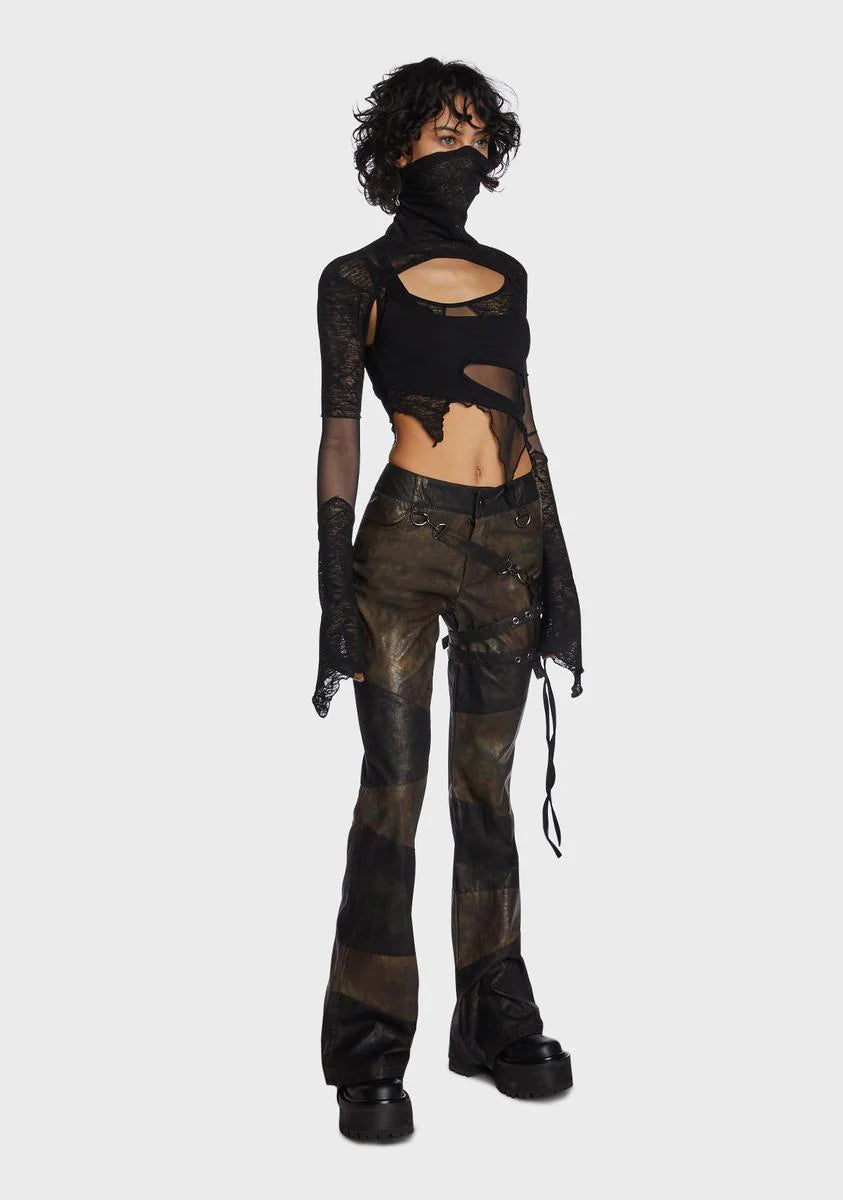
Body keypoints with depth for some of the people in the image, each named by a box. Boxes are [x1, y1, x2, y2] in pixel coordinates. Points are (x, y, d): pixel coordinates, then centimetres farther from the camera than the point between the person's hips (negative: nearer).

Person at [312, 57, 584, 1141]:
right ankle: (371, 1058, 7)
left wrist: (557, 566, 11)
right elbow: (340, 435, -3)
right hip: (409, 537, -4)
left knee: (486, 786, 10)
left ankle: (496, 1024, 22)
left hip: (512, 543, 5)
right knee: (395, 788, -3)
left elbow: (524, 427, 15)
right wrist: (335, 592, -10)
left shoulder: (506, 275, 15)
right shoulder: (358, 280, 2)